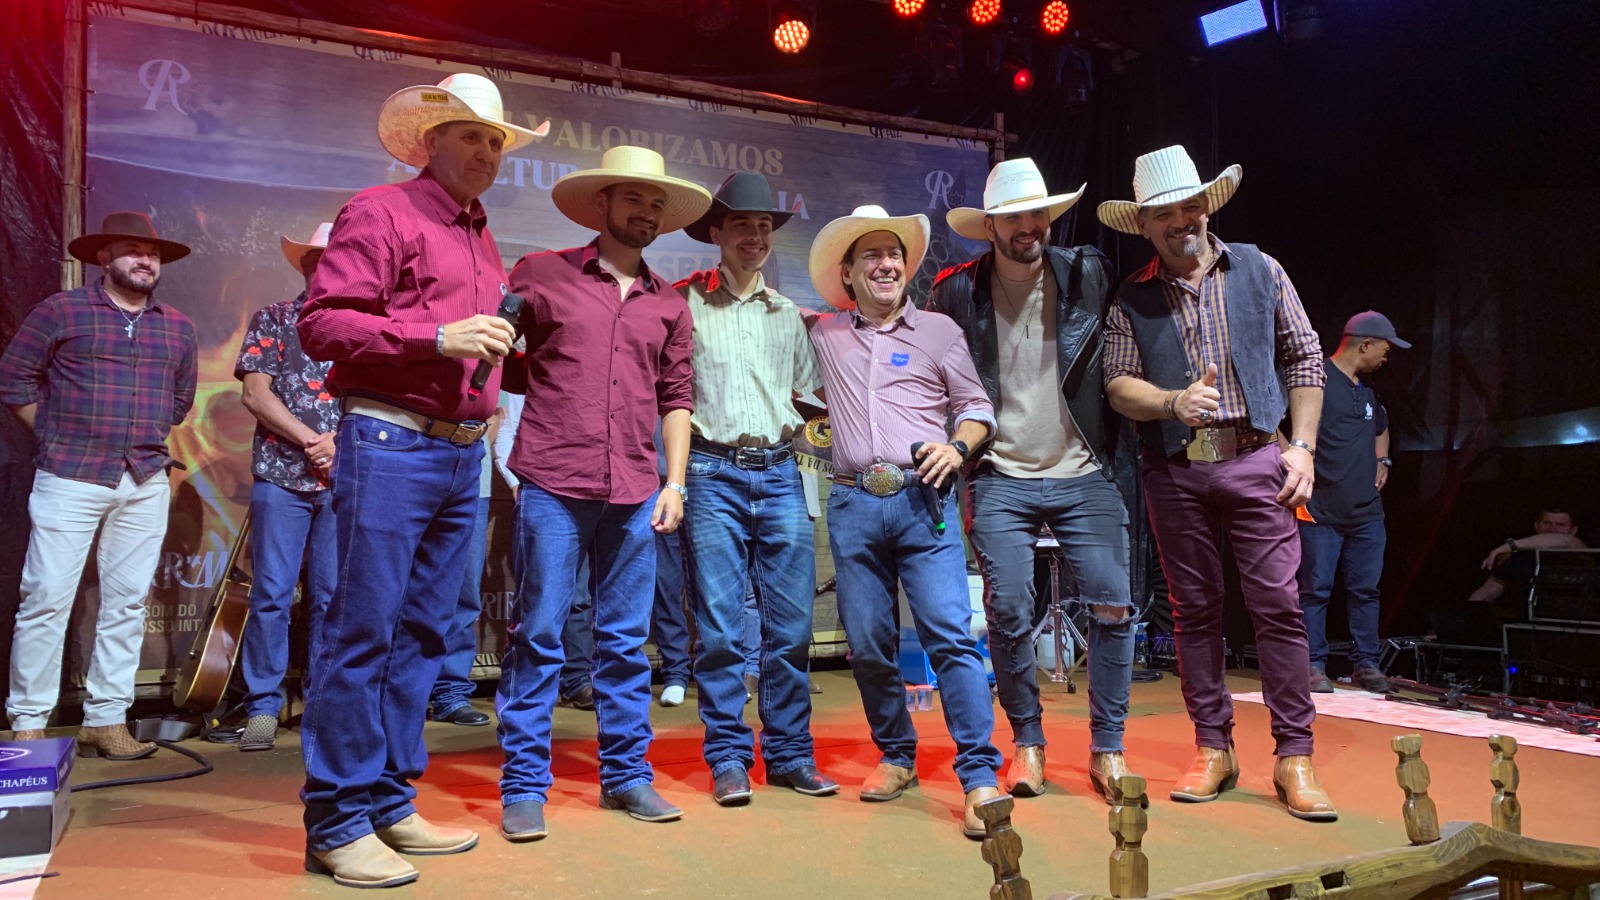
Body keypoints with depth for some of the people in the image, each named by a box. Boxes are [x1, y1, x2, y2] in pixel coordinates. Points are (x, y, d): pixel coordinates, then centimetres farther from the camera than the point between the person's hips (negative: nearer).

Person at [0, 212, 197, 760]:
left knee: (128, 603, 5)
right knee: (46, 600, -3)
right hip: (70, 481, -4)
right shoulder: (61, 312, 2)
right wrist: (57, 437, 2)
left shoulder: (178, 329, 13)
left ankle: (106, 721, 13)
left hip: (146, 484, 4)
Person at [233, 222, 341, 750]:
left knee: (333, 596, 4)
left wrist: (340, 441, -9)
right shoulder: (272, 320, 9)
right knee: (271, 594, -2)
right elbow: (255, 393, -1)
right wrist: (309, 440, -10)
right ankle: (262, 708, 7)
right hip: (282, 475, -1)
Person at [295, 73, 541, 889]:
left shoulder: (484, 243, 21)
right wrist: (438, 338, -17)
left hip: (461, 454, 8)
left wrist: (495, 348, 10)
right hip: (390, 445, -8)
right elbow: (321, 322, -10)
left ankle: (387, 804, 20)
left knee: (422, 632, 10)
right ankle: (336, 821, 7)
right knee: (363, 630, -4)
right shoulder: (382, 212, -1)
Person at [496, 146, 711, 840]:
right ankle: (524, 785, 13)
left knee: (625, 640, 10)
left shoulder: (668, 305, 14)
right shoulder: (541, 275, 4)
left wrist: (674, 482, 9)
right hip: (553, 487, -3)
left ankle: (626, 775, 22)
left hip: (635, 494, 4)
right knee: (537, 635, 1)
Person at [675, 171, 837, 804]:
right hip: (713, 473, -3)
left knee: (791, 625, 3)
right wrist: (688, 424, -10)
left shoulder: (788, 315, 18)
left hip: (779, 473, 4)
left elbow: (812, 392, 22)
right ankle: (728, 760, 10)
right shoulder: (685, 304, 6)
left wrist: (793, 425, 5)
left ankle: (790, 755, 14)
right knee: (721, 630, -2)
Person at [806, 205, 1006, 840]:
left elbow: (977, 405, 10)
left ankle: (981, 779, -7)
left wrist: (958, 445, -8)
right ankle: (896, 758, 24)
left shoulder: (938, 330, 11)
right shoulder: (824, 335, 16)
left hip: (922, 501, -2)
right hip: (854, 505, 3)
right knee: (868, 645, 6)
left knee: (951, 636, -12)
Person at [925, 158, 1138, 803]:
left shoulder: (1090, 276, 3)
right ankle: (1027, 743, 13)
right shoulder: (956, 293, 1)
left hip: (1083, 476, 1)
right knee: (1008, 612, -6)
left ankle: (1107, 748, 12)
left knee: (1112, 607, -4)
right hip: (1000, 480, -1)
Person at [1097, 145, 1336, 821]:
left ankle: (1294, 758, 6)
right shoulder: (1131, 299, 7)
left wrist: (1302, 445, 1)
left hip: (1254, 460, 0)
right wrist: (1175, 402, -19)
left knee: (1278, 603, -5)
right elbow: (1118, 385, 0)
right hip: (1174, 472, 1)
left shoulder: (1260, 272, 9)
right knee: (1195, 610, 6)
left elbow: (1304, 361, 10)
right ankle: (1213, 749, 18)